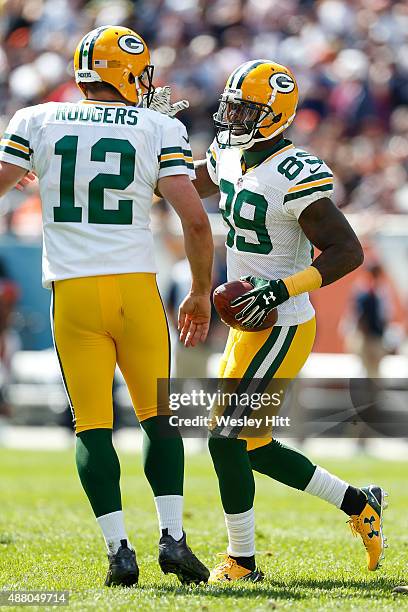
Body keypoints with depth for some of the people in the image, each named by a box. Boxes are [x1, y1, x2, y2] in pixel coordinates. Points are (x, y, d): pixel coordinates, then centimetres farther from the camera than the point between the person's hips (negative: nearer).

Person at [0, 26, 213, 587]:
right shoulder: (160, 130, 4)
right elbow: (196, 220, -2)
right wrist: (201, 294, 10)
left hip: (72, 291, 0)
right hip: (136, 286, 0)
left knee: (92, 425, 4)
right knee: (157, 416, 12)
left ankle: (119, 547, -5)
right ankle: (173, 536, 0)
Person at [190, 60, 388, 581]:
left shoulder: (293, 177, -20)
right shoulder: (230, 158, 6)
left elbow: (348, 251, -21)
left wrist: (282, 289, -27)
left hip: (280, 329, -9)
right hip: (249, 325, 9)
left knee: (227, 440, -7)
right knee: (253, 447, 15)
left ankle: (241, 562, 6)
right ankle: (358, 504, 29)